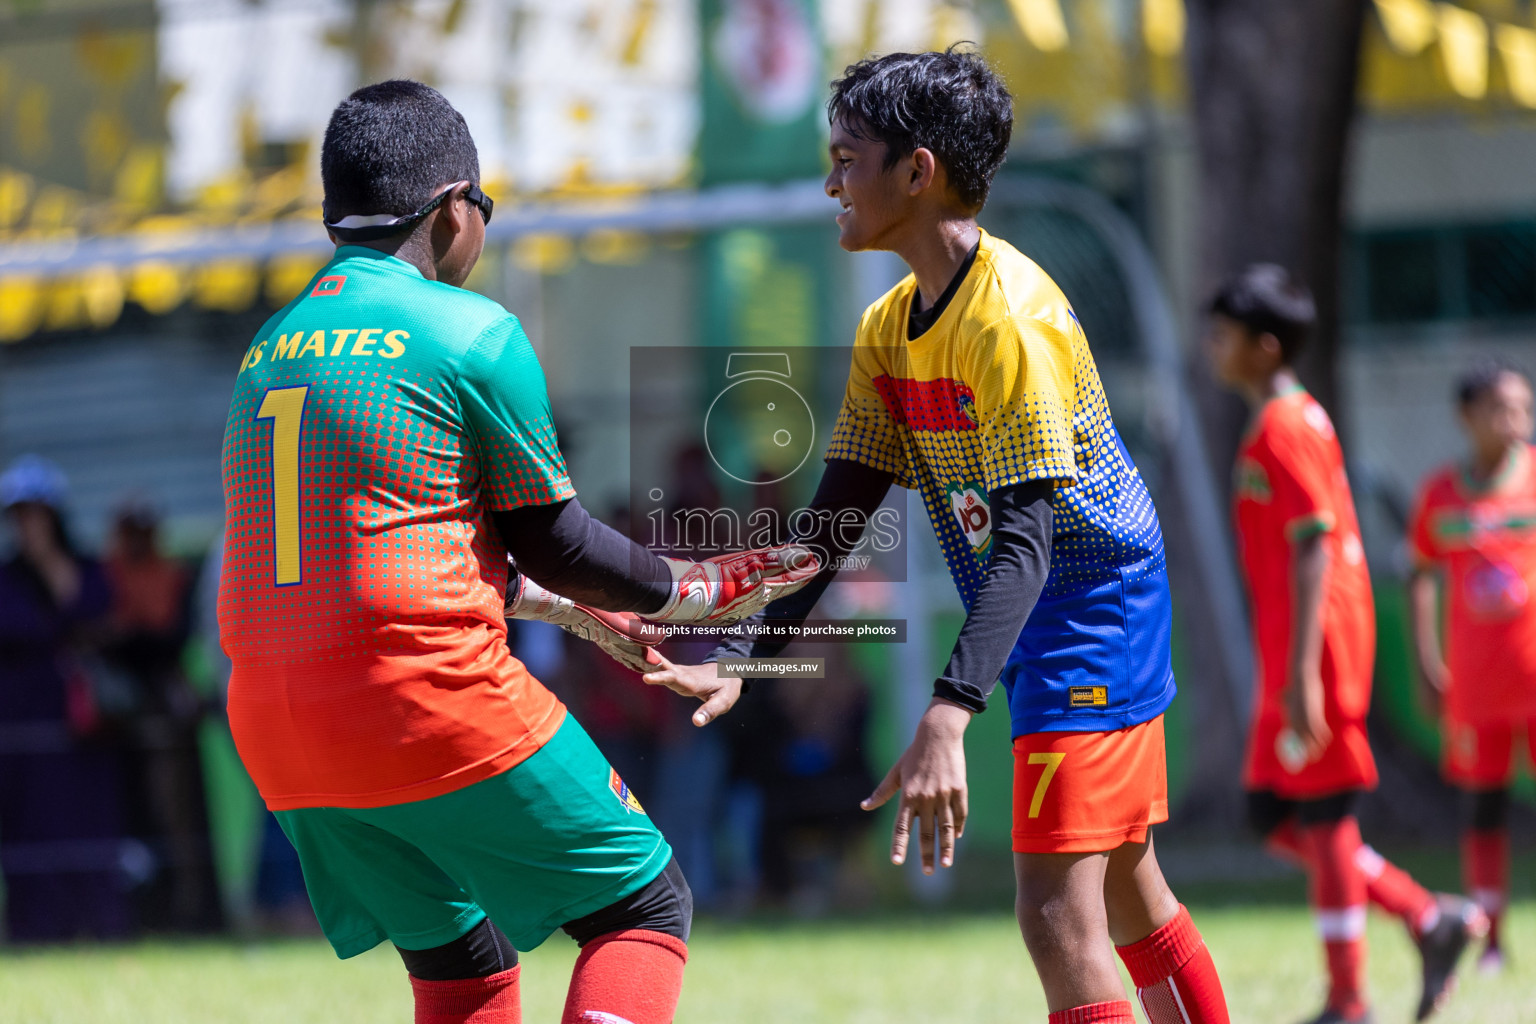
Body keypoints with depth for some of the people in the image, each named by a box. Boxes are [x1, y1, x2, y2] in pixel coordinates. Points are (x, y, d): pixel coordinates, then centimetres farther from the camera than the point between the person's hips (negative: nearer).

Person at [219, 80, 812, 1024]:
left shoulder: (269, 350, 15)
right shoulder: (473, 332, -5)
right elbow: (553, 543, 0)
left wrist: (578, 609, 33)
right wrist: (696, 590, 18)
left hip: (280, 739, 7)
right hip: (437, 705, -7)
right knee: (647, 906, 6)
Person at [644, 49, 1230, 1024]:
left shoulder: (1014, 319, -23)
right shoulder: (890, 330, 5)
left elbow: (1025, 540, -29)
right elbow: (834, 522, 6)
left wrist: (947, 719, -38)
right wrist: (741, 659, -5)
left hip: (1094, 602, -10)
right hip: (1034, 619, 10)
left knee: (1058, 915, -17)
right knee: (1129, 902, 17)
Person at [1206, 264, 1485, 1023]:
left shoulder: (1285, 427, -14)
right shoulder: (1291, 421, 16)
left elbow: (1313, 547, -20)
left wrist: (1302, 673, -24)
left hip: (1315, 650, -10)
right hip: (1289, 656, 10)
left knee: (1322, 821, -3)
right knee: (1274, 819, 12)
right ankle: (1431, 918, 14)